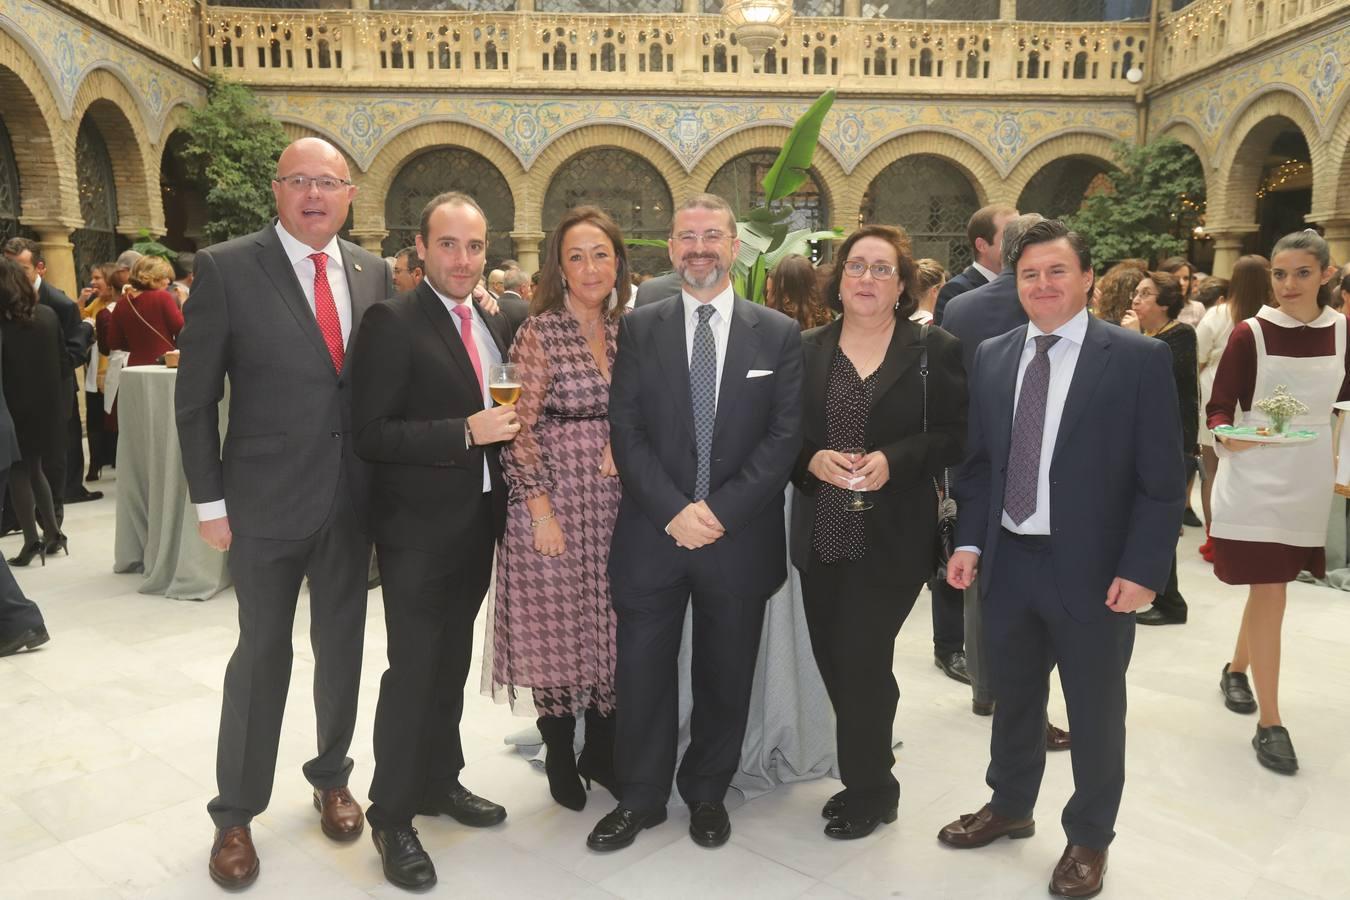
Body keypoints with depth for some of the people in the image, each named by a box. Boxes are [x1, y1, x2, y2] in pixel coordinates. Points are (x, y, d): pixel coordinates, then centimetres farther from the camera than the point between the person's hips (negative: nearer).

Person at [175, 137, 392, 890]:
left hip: (353, 500, 4)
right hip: (266, 502, -3)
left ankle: (332, 777, 38)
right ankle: (236, 813, 28)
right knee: (261, 656, 8)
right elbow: (196, 397, -6)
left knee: (343, 649, 16)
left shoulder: (375, 273, 4)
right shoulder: (226, 268, -8)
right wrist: (209, 500, -7)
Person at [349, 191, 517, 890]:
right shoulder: (392, 322, -13)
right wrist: (466, 433, -25)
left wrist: (507, 427, 0)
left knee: (451, 665, 19)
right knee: (412, 671, 2)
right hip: (418, 529, -7)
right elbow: (370, 434, -20)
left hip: (477, 525, 7)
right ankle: (391, 814, 20)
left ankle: (440, 781, 37)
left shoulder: (494, 325, 9)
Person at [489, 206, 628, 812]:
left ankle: (602, 753, 30)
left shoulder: (631, 329, 8)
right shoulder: (539, 332, -6)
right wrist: (541, 510, -14)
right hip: (556, 499, -4)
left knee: (612, 625, 12)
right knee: (557, 624, 6)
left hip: (618, 502, 5)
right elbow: (522, 428, -9)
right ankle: (560, 757, 25)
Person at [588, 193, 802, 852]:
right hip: (652, 533, 0)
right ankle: (640, 798, 29)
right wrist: (673, 511, -14)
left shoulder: (778, 335, 2)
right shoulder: (638, 329, 3)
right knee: (642, 673, 9)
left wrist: (720, 510, -13)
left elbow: (784, 436, -4)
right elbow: (625, 432, -2)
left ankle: (707, 793, 35)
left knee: (725, 677, 13)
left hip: (740, 537, 0)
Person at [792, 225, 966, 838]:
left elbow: (955, 436, -3)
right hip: (821, 536, 4)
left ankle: (868, 792, 21)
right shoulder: (806, 350, 8)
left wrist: (894, 460, -17)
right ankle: (869, 779, 34)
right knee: (836, 663, 11)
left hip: (892, 539, -4)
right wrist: (813, 460, -12)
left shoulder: (934, 350, 0)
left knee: (860, 662, -3)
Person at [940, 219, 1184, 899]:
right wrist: (969, 541, 0)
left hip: (1092, 571, -3)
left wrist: (1141, 570, -14)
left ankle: (1089, 837, 35)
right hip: (1007, 562, 4)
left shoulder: (1139, 358, -7)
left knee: (1094, 710, 13)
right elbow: (977, 460, 8)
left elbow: (1162, 480, -8)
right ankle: (1009, 806, 43)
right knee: (1013, 697, 20)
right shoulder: (991, 357, 5)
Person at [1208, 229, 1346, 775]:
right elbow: (1219, 407, -10)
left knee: (1267, 588, 16)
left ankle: (1236, 670, 40)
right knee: (1269, 596, -5)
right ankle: (1270, 724, 2)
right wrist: (1229, 437, -27)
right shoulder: (1250, 335, -9)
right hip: (1255, 480, -4)